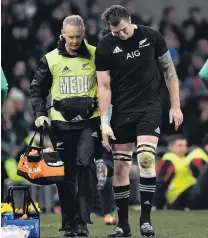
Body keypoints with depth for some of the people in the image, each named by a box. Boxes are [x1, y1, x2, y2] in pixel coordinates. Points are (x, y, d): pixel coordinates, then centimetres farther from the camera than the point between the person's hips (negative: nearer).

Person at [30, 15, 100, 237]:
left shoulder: (95, 55, 1)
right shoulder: (50, 59, 3)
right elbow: (37, 90, 11)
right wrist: (40, 114, -4)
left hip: (89, 121, -2)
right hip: (61, 123, 2)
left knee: (85, 164, -20)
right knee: (65, 174, 4)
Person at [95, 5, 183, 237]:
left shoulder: (151, 36, -4)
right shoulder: (105, 46, -5)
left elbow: (169, 70, 5)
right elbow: (104, 86, -3)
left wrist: (175, 106, 3)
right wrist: (104, 123, -7)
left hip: (150, 107, -1)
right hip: (121, 111, 1)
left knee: (146, 158, -20)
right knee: (120, 167, 2)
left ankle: (145, 218, -12)